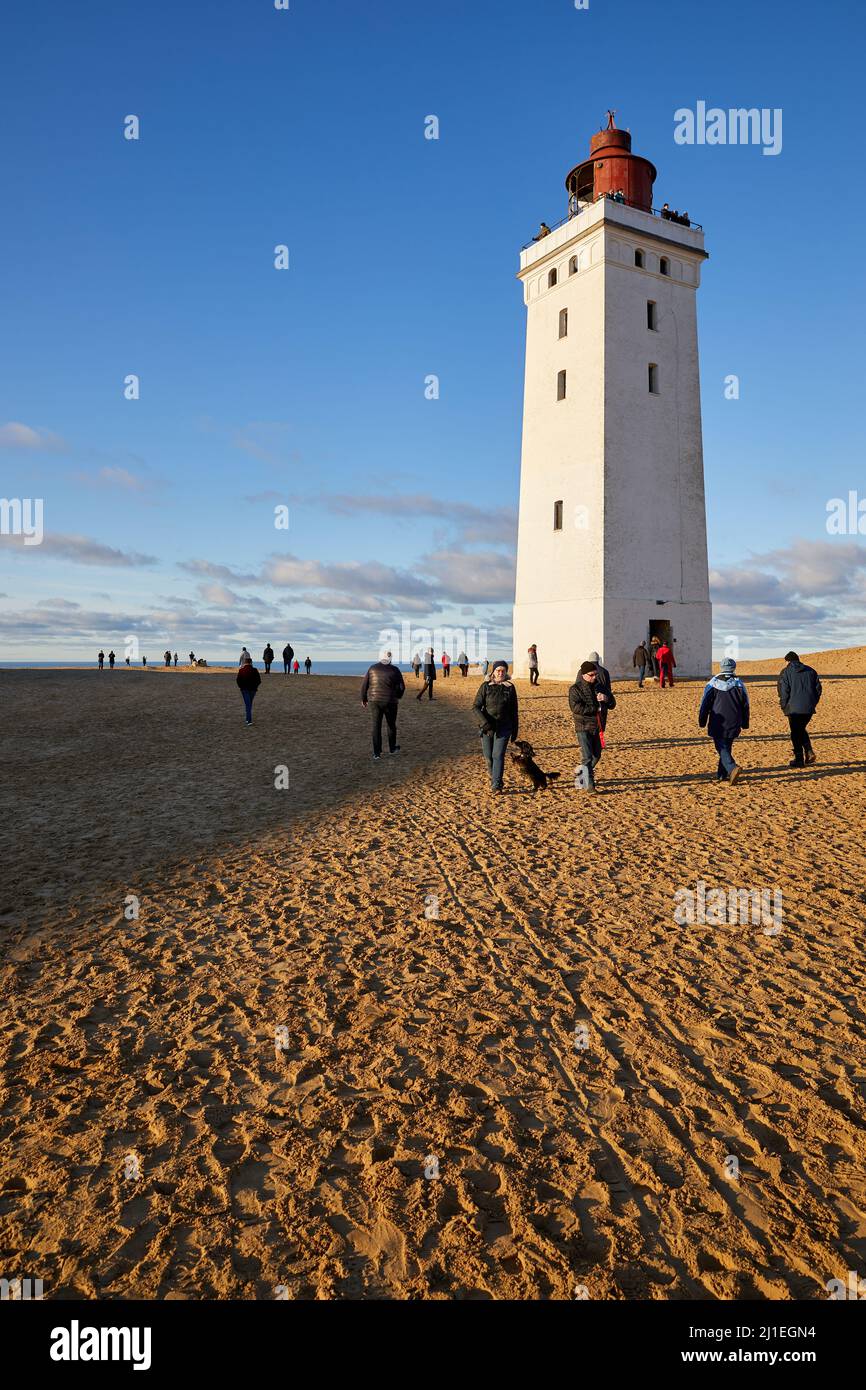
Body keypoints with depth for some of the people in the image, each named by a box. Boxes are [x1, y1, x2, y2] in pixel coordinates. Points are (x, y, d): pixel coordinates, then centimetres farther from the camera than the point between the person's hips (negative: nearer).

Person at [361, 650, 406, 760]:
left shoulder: (373, 668, -2)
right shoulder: (395, 670, -6)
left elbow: (364, 685, 0)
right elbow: (401, 687, -2)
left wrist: (363, 699, 14)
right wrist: (398, 696, 19)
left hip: (375, 701, 1)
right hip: (389, 702, -1)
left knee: (376, 727, 7)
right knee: (391, 725, 18)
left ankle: (377, 753, 5)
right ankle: (392, 749, 33)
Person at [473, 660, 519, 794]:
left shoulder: (510, 688, 2)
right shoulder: (485, 686, -2)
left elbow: (514, 711, 7)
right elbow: (476, 706, -6)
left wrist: (515, 731, 8)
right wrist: (484, 722, -21)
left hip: (503, 728, -1)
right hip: (487, 727, 1)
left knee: (498, 755, -11)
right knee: (488, 756, 7)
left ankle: (496, 785, -9)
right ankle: (494, 777, 32)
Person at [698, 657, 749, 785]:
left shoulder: (712, 684, -4)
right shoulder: (739, 684, 3)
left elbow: (705, 704, -2)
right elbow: (745, 706, 8)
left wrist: (702, 721, 8)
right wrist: (744, 724, 17)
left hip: (717, 725, -3)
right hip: (733, 724, 3)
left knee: (722, 749, -4)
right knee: (727, 748, 16)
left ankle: (733, 768, -28)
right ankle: (722, 774, 22)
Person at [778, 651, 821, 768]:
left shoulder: (786, 672, -3)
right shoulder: (811, 671, 10)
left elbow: (783, 691, -10)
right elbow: (818, 688, 9)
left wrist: (783, 706, 0)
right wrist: (813, 703, 16)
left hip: (794, 708, -4)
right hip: (809, 708, 4)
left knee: (795, 733, 4)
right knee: (801, 729, 22)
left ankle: (799, 760, 5)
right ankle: (809, 751, 4)